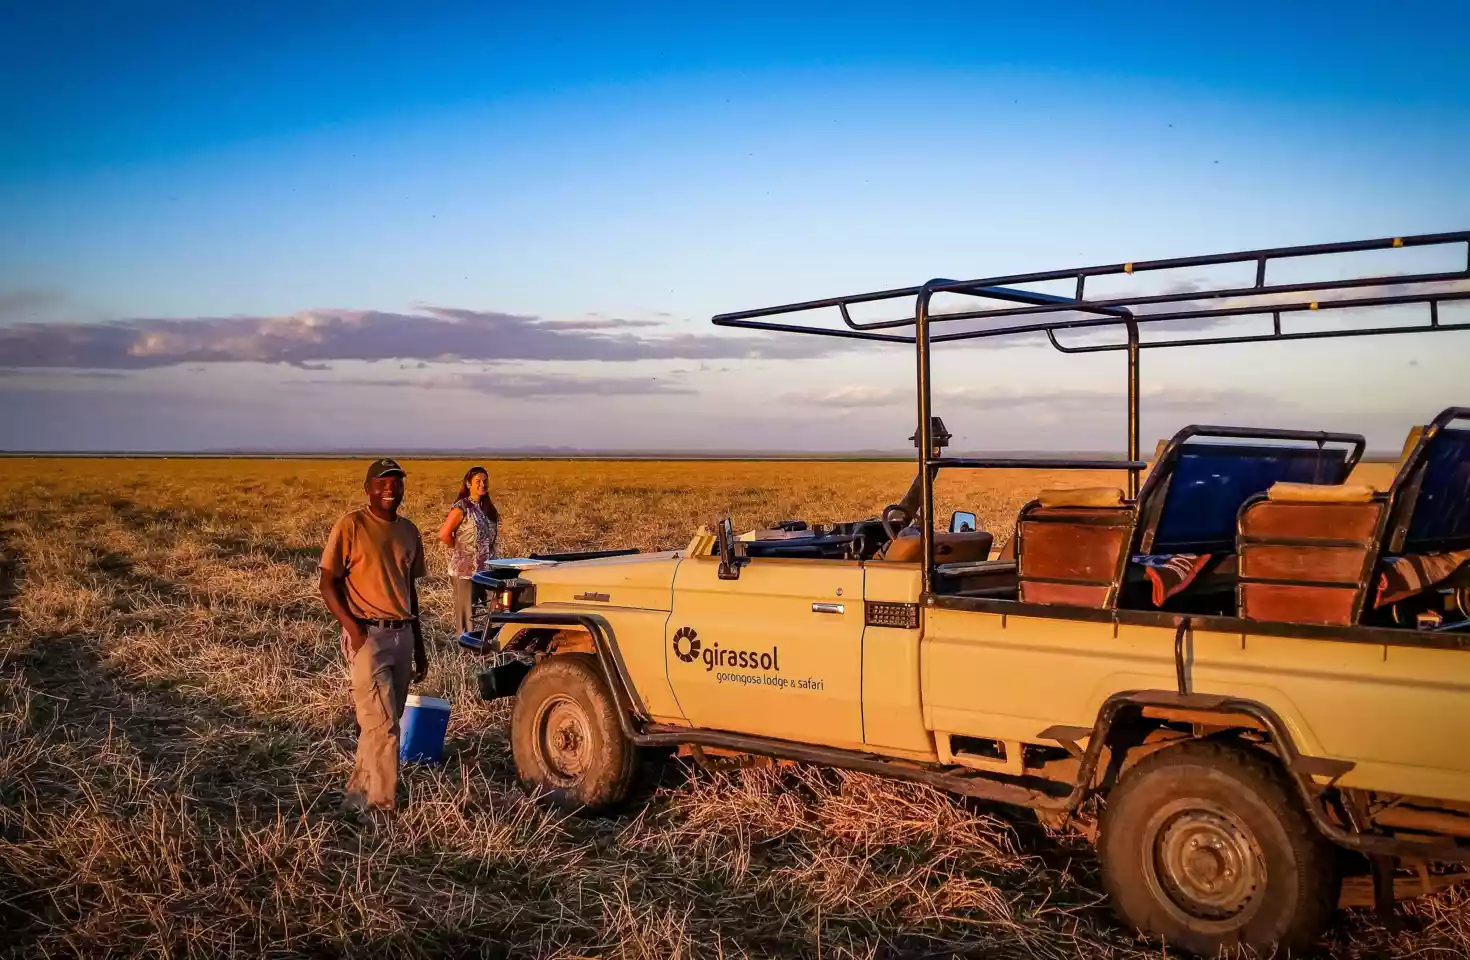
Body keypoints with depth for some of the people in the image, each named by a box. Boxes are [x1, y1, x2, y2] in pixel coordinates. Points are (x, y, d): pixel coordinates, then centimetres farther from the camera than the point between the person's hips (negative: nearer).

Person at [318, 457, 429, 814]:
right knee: (381, 723, -9)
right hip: (368, 635, -6)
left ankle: (361, 791, 25)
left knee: (388, 721, 11)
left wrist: (419, 644, 19)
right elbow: (328, 584, -7)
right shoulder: (351, 526, -7)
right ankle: (383, 804, -2)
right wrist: (353, 628, -19)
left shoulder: (409, 531, 12)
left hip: (402, 635, 7)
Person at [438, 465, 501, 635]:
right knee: (466, 610, 0)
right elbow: (444, 534, -16)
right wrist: (460, 550, -8)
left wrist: (489, 555, 8)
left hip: (485, 569, 7)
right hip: (465, 569, -7)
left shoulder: (487, 508, 10)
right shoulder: (462, 507, -12)